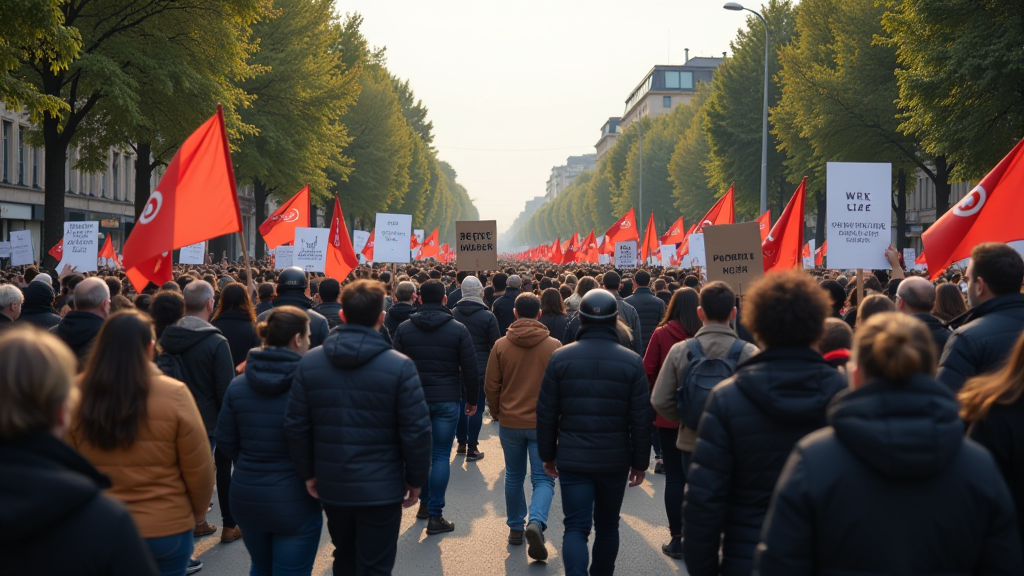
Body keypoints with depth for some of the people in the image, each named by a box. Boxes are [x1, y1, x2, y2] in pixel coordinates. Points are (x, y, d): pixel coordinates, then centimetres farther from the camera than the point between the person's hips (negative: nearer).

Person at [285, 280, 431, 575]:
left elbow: (295, 426, -1)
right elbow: (417, 430, -13)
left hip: (331, 486, 4)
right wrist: (416, 479, 0)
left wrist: (307, 473, 11)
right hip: (381, 489, -4)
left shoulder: (309, 363, -3)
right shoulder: (399, 366, -14)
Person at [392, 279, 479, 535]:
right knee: (441, 456, 1)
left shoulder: (404, 329, -1)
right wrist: (472, 399, 7)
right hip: (447, 399, -2)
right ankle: (435, 516, 0)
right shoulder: (458, 329, -5)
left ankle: (425, 503, 25)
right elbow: (470, 369, -4)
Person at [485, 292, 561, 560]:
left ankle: (515, 528, 25)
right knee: (543, 478, 3)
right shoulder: (554, 346, -8)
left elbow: (492, 385, -1)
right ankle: (536, 522, -20)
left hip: (510, 422, 2)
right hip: (543, 424, -1)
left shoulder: (501, 346, -5)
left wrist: (495, 412, 16)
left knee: (514, 477, 17)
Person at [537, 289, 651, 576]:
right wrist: (640, 462, 6)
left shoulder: (560, 358, -5)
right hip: (615, 461, 1)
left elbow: (546, 413, -1)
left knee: (576, 527, 0)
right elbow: (641, 419, -4)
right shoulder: (631, 361, -6)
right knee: (607, 525, 18)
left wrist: (548, 455, 10)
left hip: (573, 459, -1)